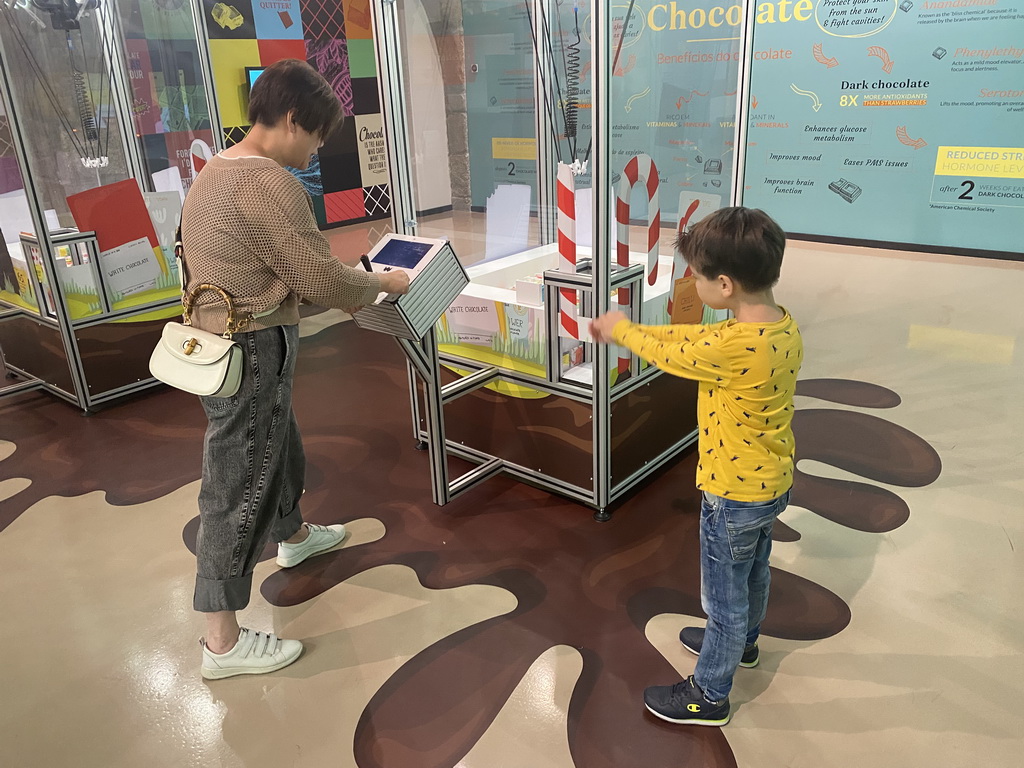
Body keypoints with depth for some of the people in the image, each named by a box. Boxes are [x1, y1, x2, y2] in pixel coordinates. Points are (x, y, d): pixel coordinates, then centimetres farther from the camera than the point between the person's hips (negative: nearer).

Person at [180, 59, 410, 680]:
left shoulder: (216, 173, 10)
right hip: (252, 357, -10)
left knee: (282, 450, 29)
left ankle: (295, 537, 55)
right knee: (239, 490, 0)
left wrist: (341, 293, 15)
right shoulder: (268, 183, -22)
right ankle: (223, 642, 15)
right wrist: (382, 283, -2)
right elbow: (322, 278, -20)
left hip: (222, 344, 10)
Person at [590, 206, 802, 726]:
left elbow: (667, 353, -18)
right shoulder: (784, 326, -8)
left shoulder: (735, 348, -35)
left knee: (724, 596, 12)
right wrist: (629, 330, 5)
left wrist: (620, 328, 1)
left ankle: (709, 695, 33)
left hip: (735, 497, -9)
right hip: (774, 483, 9)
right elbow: (698, 335, 3)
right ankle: (743, 641, 57)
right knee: (753, 572, 31)